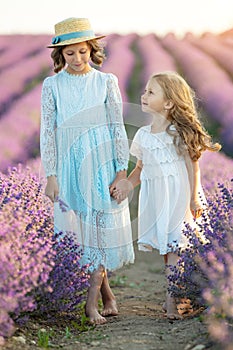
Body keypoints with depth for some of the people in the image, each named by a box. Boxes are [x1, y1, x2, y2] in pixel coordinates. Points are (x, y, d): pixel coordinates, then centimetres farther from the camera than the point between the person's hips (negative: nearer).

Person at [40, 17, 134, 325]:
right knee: (81, 231, 2)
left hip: (103, 165, -1)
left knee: (103, 228, -3)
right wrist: (51, 177, -3)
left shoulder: (107, 81, 1)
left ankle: (91, 302, 4)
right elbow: (47, 132, 2)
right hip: (70, 167, 1)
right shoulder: (52, 85, 2)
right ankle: (108, 298, 14)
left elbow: (118, 128, 1)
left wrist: (122, 170, -5)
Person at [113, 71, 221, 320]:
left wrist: (194, 198, -10)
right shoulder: (142, 134, 8)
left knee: (174, 245, -7)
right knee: (164, 246, 8)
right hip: (155, 196, 5)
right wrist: (128, 183, -3)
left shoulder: (179, 133, -8)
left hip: (177, 194, -5)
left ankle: (171, 299, -4)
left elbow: (192, 166, -6)